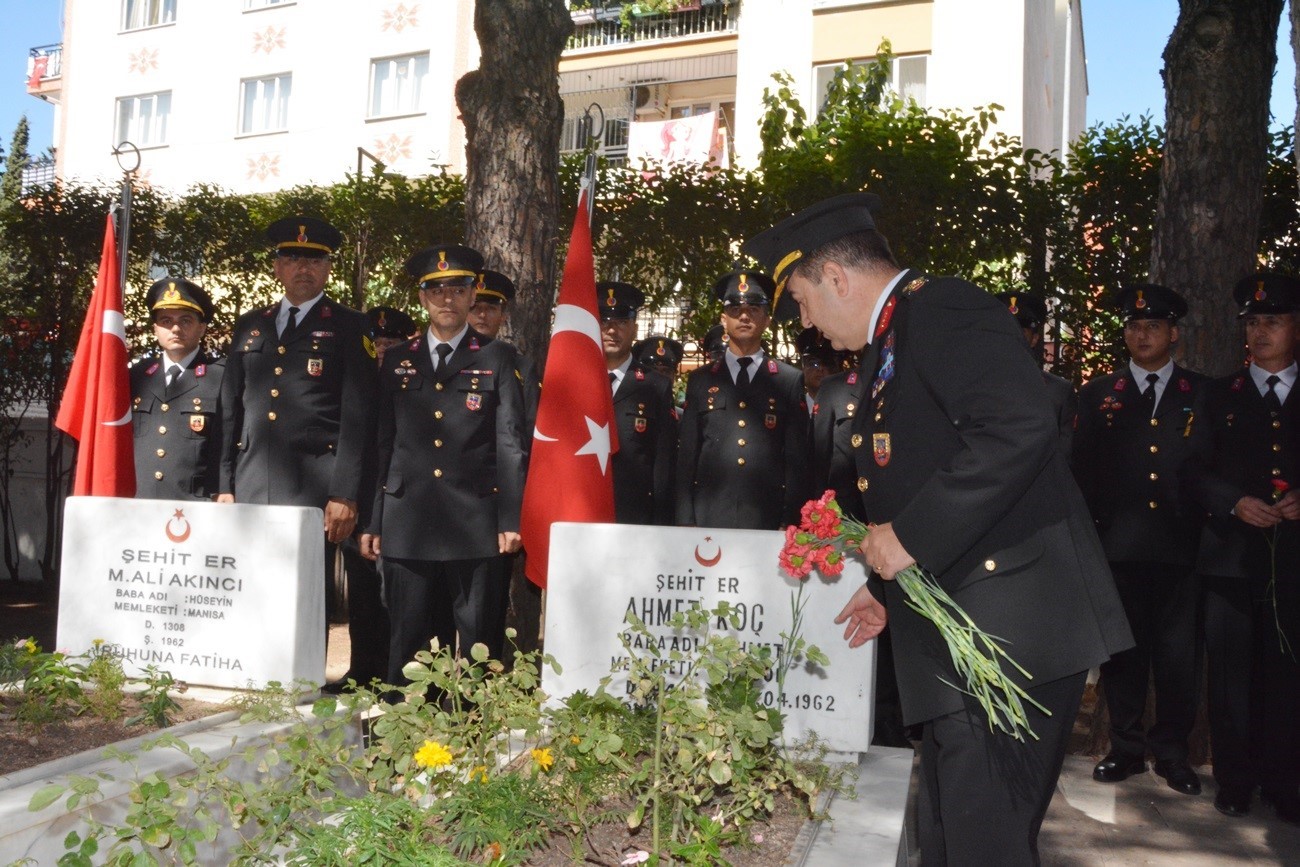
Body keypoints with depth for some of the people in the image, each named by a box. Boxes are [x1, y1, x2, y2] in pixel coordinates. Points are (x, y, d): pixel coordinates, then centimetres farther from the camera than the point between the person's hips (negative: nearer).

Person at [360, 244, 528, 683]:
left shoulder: (497, 358, 6)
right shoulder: (397, 361, 14)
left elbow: (511, 443, 0)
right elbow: (383, 445, 13)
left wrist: (510, 519, -7)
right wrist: (373, 522, 8)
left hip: (476, 526, -2)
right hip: (408, 526, 2)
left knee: (479, 647, 3)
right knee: (409, 644, 7)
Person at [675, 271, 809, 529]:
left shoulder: (790, 380, 6)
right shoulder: (700, 380, 9)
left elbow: (797, 459, 4)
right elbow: (686, 455, 8)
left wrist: (791, 522, -1)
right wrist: (686, 522, 1)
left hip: (768, 521, -1)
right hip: (708, 519, 1)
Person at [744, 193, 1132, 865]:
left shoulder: (941, 308, -11)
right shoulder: (890, 344, 21)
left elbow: (1020, 427, -27)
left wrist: (911, 535, -23)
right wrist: (888, 586, 24)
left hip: (1006, 626, -11)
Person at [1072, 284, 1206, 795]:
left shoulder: (1202, 395, 8)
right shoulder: (1098, 395, 9)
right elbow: (1083, 470, 7)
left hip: (1179, 546, 0)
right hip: (1118, 544, 1)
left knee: (1178, 653, 3)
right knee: (1122, 652, 7)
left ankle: (1172, 752, 19)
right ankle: (1126, 748, 19)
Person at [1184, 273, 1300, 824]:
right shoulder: (1217, 396, 12)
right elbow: (1195, 472, 6)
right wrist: (1235, 504, -10)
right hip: (1232, 556, 0)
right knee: (1232, 676, 3)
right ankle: (1235, 780, 15)